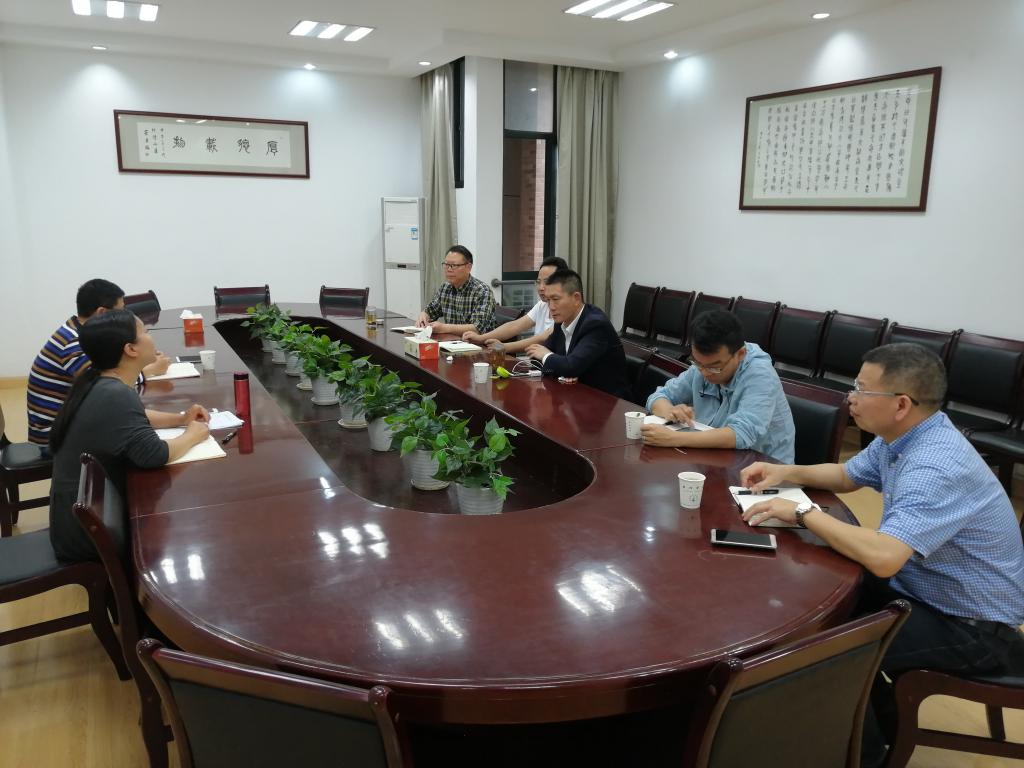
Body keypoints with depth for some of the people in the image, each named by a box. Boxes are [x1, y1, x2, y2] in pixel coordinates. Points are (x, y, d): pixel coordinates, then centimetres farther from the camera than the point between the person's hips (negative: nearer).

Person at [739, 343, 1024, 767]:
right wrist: (786, 472, -1)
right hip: (923, 587, 9)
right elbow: (847, 476, 16)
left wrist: (802, 513, -31)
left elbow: (882, 558, -44)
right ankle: (879, 719, 27)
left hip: (971, 627, -9)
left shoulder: (936, 467, -33)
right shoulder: (903, 436, -2)